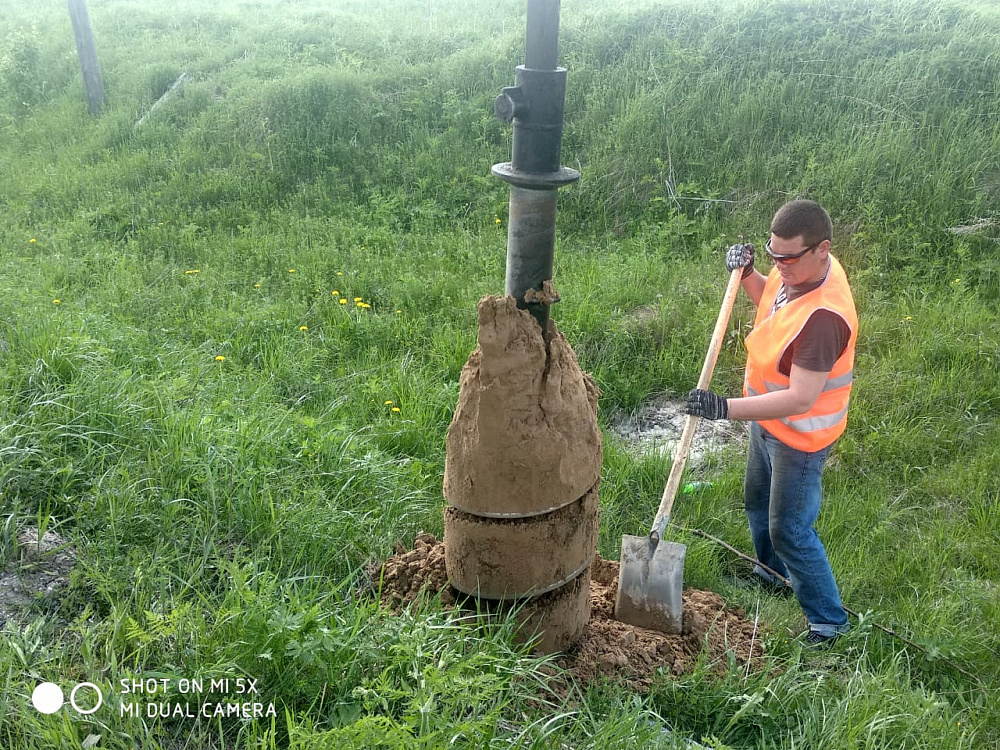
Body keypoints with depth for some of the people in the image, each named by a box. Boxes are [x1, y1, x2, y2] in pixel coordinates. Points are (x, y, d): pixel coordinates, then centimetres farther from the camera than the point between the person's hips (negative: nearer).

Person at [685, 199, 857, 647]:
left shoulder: (823, 316, -37)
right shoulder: (799, 270, -9)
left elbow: (800, 399, -37)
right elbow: (771, 300, 14)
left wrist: (726, 408, -40)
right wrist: (747, 274, -6)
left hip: (799, 436, -9)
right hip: (768, 420, 9)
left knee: (790, 530, 4)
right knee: (757, 501, 27)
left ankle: (828, 619, 26)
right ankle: (773, 573, 53)